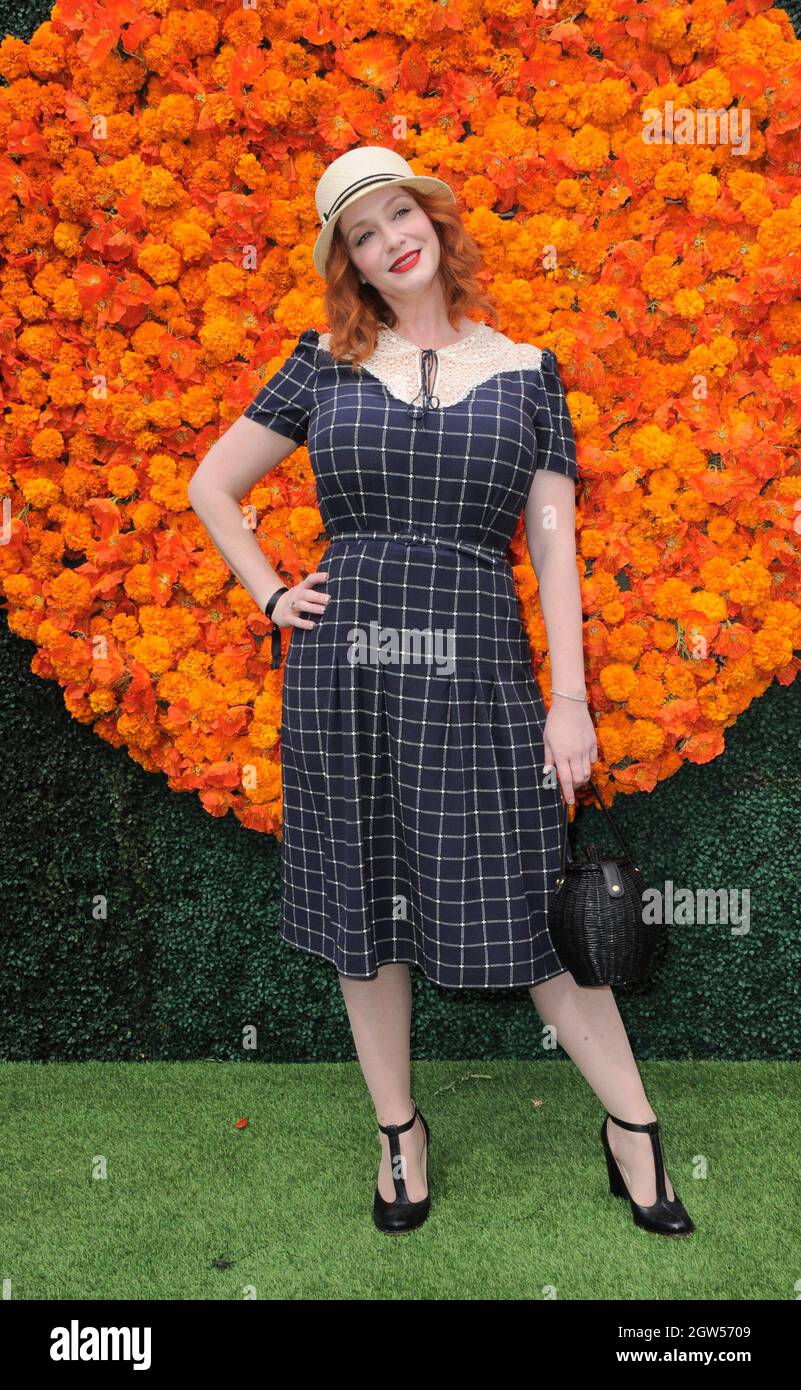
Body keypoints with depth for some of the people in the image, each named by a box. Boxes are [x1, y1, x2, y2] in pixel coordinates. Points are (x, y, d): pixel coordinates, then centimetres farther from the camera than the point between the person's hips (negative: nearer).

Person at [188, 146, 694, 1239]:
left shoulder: (525, 370, 8)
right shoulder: (325, 365, 9)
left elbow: (555, 548, 3)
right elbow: (211, 485, 16)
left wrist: (570, 699, -4)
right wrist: (273, 596, 4)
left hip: (478, 666, -1)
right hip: (342, 666, 2)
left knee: (532, 905, 1)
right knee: (363, 910, 9)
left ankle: (632, 1127, 22)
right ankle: (398, 1129, 30)